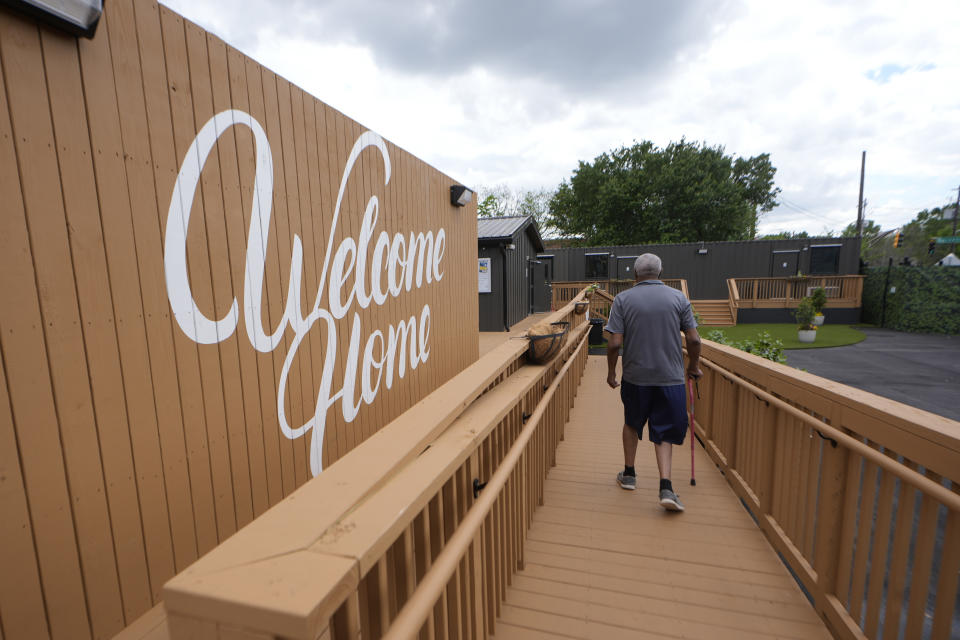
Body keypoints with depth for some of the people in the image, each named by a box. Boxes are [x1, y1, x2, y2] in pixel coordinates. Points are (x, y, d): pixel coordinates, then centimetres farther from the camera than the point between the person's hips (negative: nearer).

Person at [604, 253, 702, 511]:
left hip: (635, 376, 0)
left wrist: (611, 372, 4)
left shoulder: (623, 299, -5)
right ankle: (665, 487, -2)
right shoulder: (678, 297, 0)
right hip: (670, 377, 0)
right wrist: (693, 366, 16)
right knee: (664, 433, 10)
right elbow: (693, 340, -1)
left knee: (632, 424, 21)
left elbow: (615, 343, -10)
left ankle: (628, 474, 32)